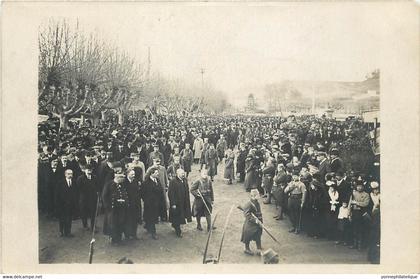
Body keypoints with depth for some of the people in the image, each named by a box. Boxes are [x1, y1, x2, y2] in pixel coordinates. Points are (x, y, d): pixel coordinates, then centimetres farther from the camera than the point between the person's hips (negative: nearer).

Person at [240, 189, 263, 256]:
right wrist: (256, 220, -27)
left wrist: (260, 222, 13)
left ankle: (259, 250, 19)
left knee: (258, 237, 10)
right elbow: (247, 215, -25)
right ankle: (247, 249, 27)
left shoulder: (257, 203, 5)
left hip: (257, 223, 7)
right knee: (248, 237, 9)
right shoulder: (248, 204, -21)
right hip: (250, 224, -7)